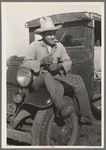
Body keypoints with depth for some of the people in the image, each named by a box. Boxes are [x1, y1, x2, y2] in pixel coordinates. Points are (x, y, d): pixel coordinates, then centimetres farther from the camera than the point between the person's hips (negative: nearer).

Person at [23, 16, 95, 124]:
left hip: (55, 76, 4)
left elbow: (68, 62, 9)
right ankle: (62, 107, -55)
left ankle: (86, 115, -14)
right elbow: (26, 63, -8)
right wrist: (41, 61, -24)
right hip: (38, 80, -4)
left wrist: (60, 66, -14)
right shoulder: (34, 45, -5)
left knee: (78, 80, -14)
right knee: (47, 76, -39)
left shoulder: (59, 46, 6)